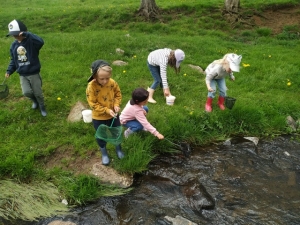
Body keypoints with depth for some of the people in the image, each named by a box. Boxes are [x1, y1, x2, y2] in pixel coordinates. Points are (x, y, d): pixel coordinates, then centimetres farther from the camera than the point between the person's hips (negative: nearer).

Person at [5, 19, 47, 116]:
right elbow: (13, 60, 13)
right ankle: (35, 100, 26)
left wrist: (27, 35, -39)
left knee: (38, 93, 6)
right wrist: (9, 71, 2)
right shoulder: (13, 45, 3)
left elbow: (41, 42, -39)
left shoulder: (31, 41, -15)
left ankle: (42, 107, 34)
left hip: (34, 74, -4)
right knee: (26, 92, -8)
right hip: (22, 75, 4)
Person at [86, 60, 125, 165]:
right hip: (99, 117, -3)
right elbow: (93, 104, -22)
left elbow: (118, 94, 1)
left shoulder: (112, 83, -16)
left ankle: (118, 148, 50)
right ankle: (104, 153, 44)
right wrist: (107, 110, -26)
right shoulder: (91, 86, -26)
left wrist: (116, 104, -16)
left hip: (113, 115, 3)